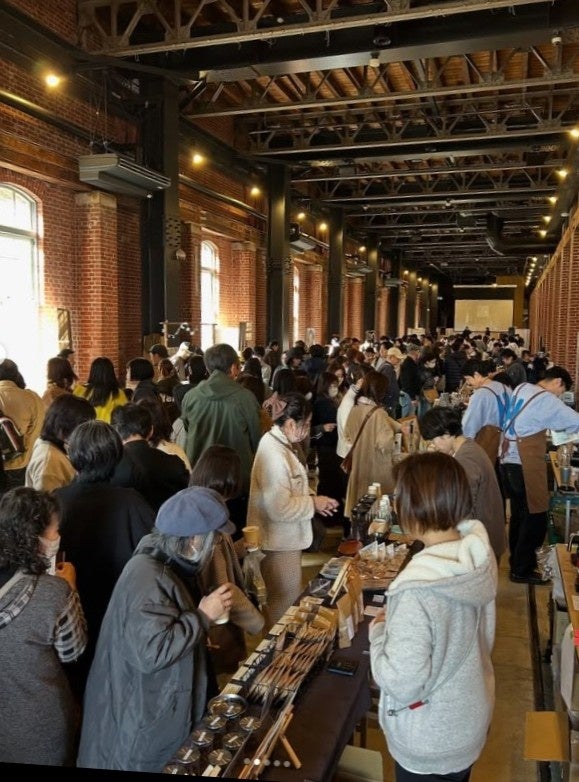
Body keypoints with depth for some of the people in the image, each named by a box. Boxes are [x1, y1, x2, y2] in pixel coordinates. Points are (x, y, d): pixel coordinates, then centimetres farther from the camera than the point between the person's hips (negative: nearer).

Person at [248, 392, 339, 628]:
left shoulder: (279, 444, 4)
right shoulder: (275, 454, -27)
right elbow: (280, 508, -29)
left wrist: (313, 500, 4)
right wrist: (313, 503, -16)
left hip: (286, 539, 10)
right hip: (279, 543, -10)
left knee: (289, 600, 23)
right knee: (285, 605, 6)